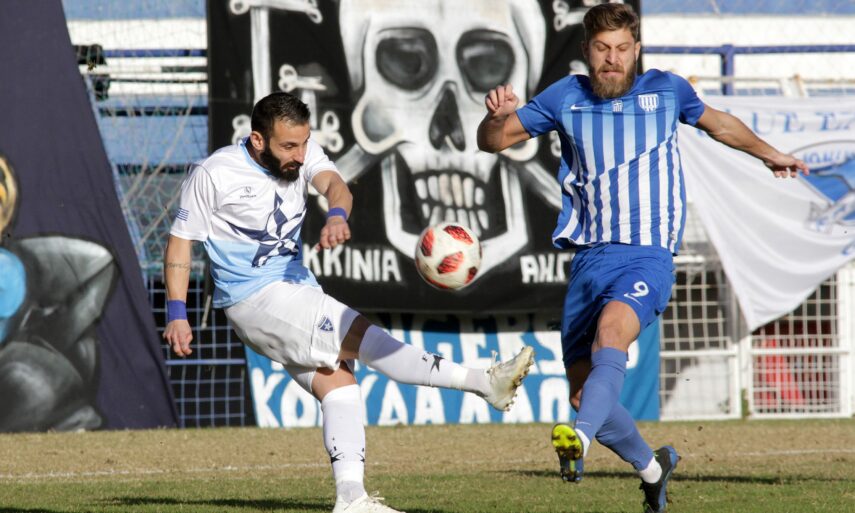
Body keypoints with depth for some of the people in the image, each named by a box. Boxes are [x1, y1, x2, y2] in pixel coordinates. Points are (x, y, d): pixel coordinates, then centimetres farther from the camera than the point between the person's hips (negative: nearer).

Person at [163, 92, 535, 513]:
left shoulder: (301, 153, 0)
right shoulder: (213, 175, -13)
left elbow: (334, 184, -18)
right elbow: (180, 241, -7)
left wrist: (336, 215, -42)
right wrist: (177, 315, -13)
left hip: (297, 288, 7)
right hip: (255, 300, -7)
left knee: (338, 384, -5)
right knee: (361, 336, -18)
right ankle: (485, 384, -24)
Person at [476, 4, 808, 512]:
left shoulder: (665, 89, 4)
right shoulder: (565, 98, 5)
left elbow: (717, 123, 25)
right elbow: (492, 141, 10)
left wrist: (769, 154, 37)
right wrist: (498, 114, -13)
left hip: (648, 257, -3)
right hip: (589, 259, 3)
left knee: (612, 328, -35)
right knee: (583, 392, 3)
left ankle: (579, 441, -57)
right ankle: (652, 467, 30)